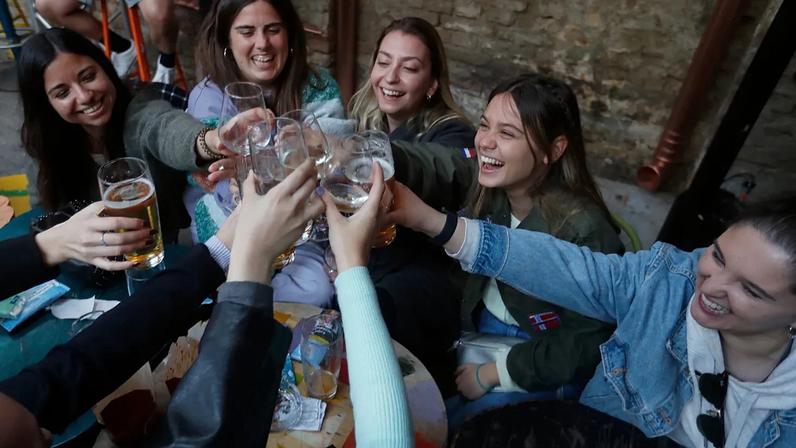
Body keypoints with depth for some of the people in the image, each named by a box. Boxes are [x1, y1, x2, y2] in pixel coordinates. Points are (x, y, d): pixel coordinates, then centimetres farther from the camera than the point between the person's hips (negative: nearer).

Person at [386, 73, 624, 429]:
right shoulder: (484, 176, -12)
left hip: (540, 369, -5)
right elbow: (426, 165, -31)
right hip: (474, 332, 5)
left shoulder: (583, 230, -26)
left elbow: (586, 342, -20)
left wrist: (495, 372, -17)